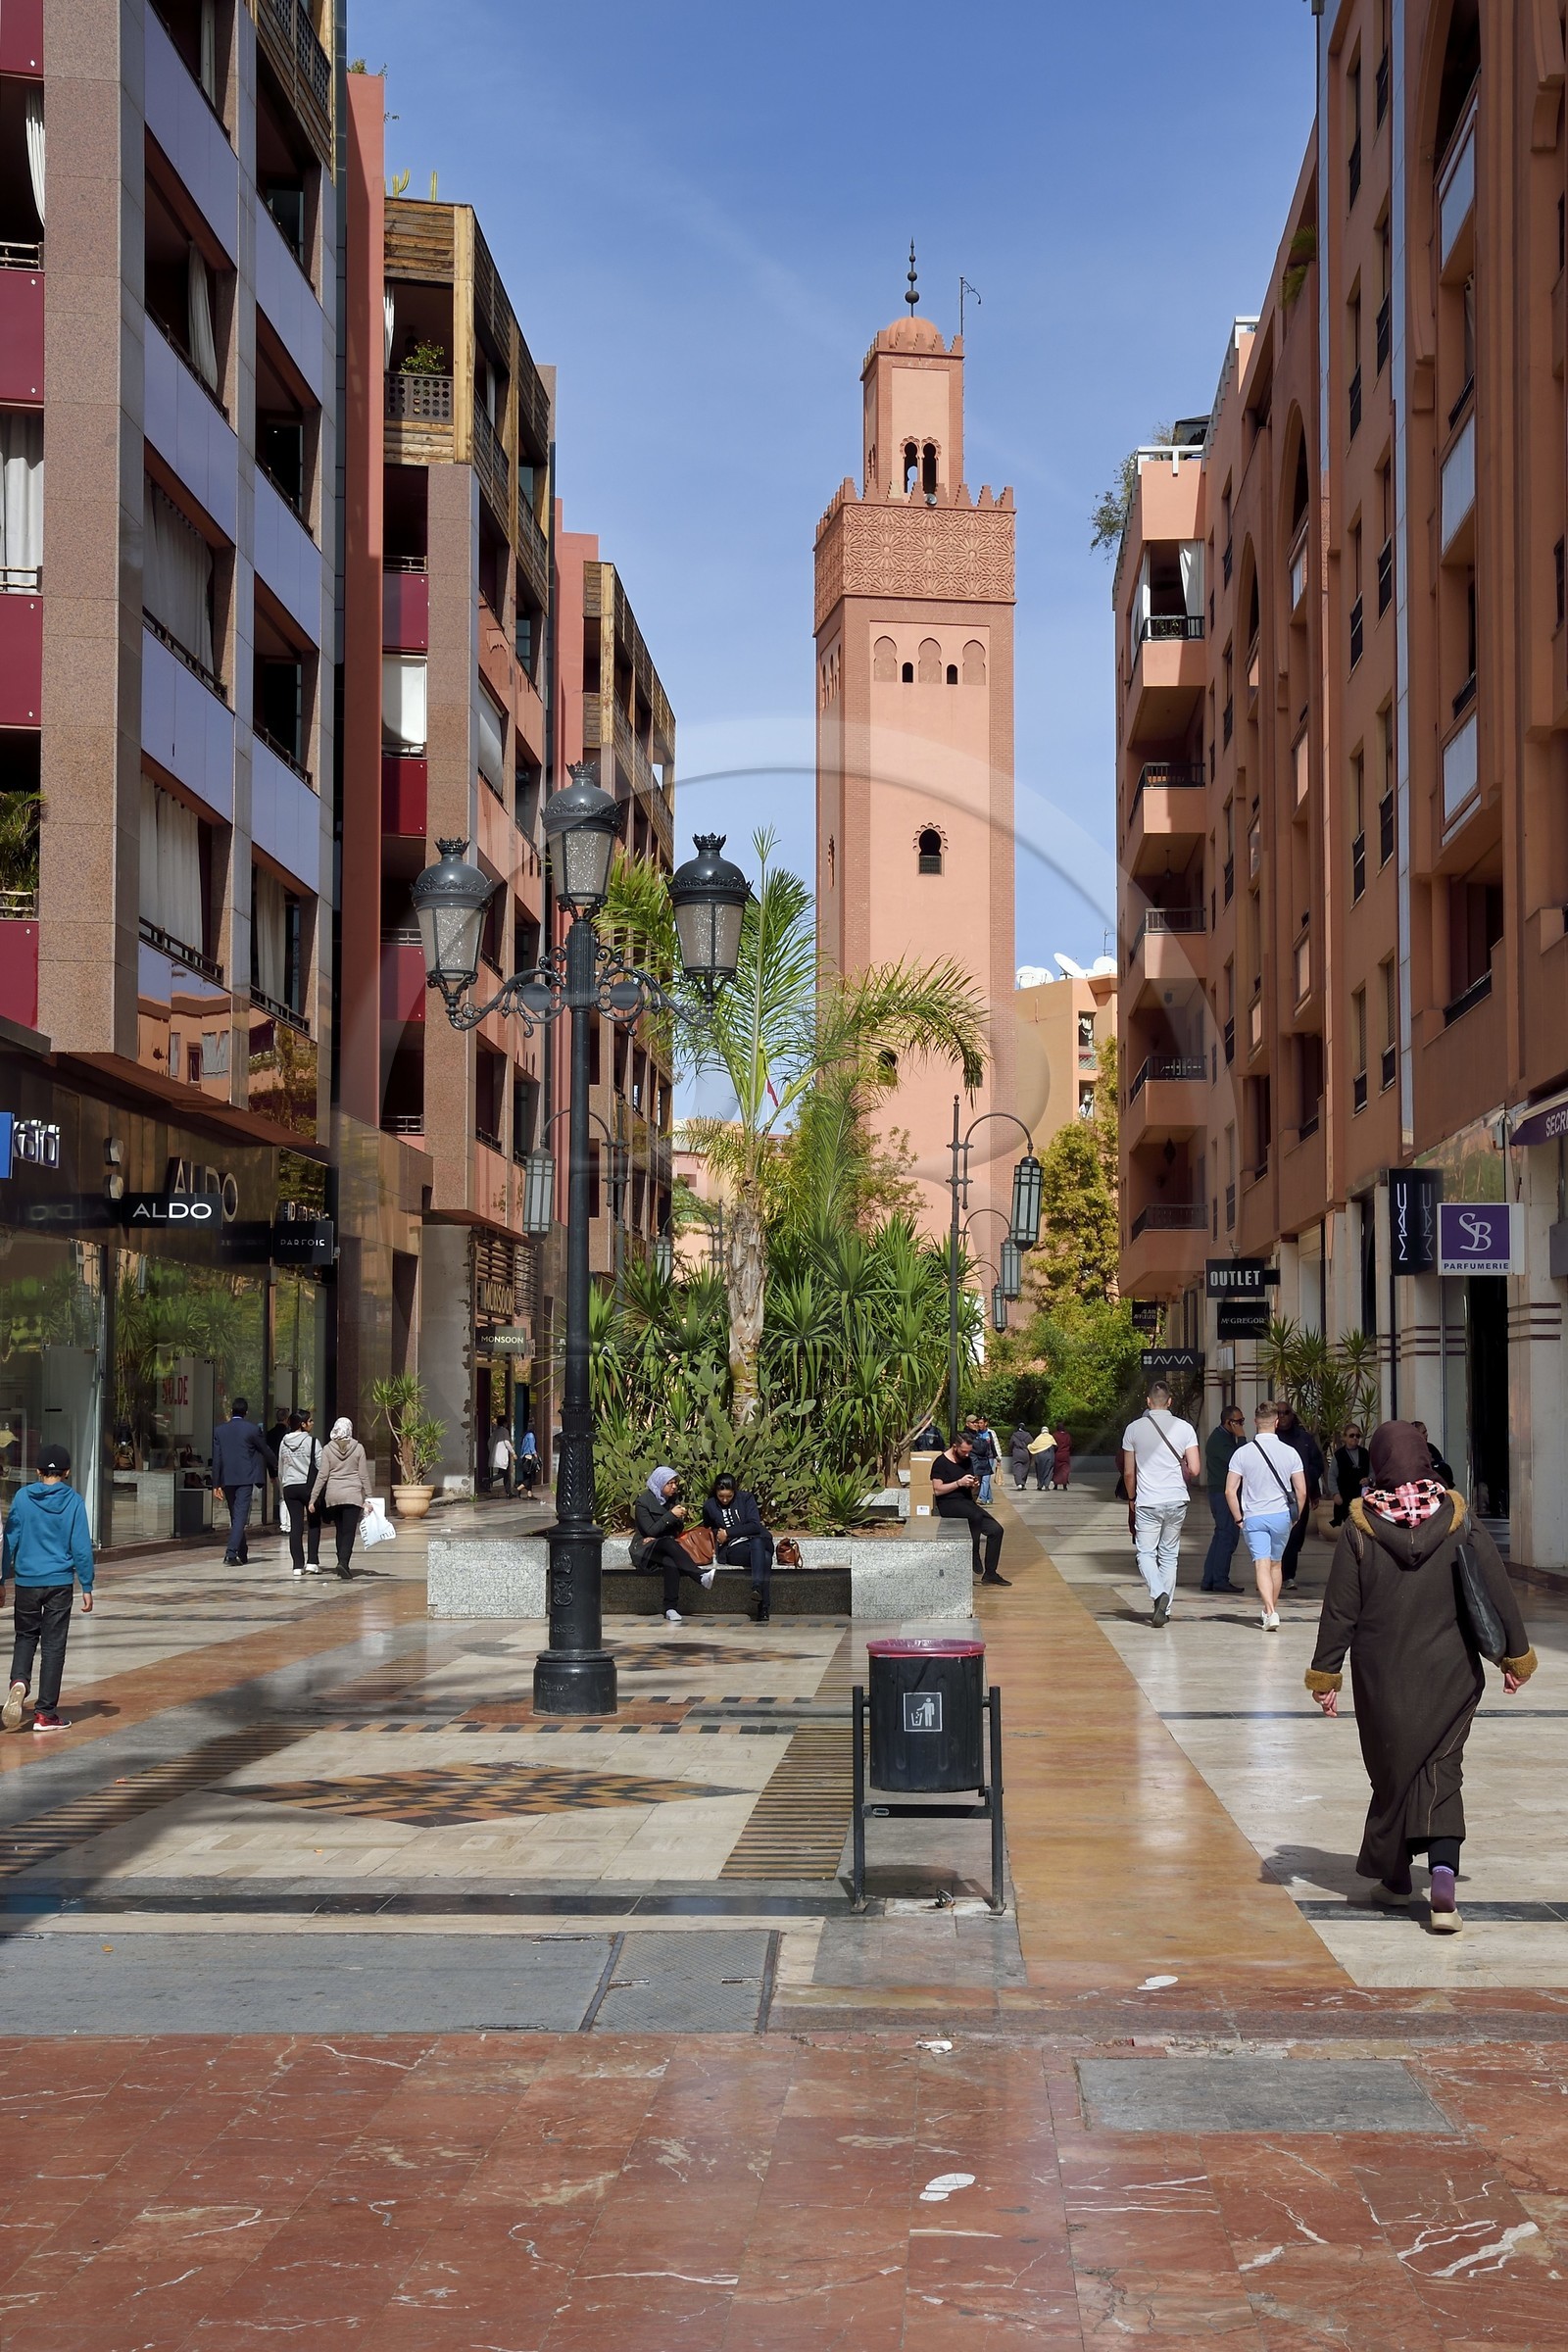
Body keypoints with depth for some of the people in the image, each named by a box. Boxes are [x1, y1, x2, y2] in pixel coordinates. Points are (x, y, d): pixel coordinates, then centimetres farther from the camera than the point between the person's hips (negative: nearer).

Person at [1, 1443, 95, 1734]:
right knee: (53, 1645, 5)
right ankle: (46, 1712, 5)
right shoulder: (73, 1501, -4)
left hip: (27, 1581, 1)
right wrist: (87, 1586, 3)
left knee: (25, 1636, 19)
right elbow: (81, 1546, -4)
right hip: (60, 1583, -1)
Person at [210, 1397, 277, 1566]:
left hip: (227, 1479, 4)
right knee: (240, 1516, -7)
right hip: (245, 1478, -4)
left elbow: (216, 1459, 3)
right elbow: (265, 1450, 8)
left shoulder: (219, 1430, 4)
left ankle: (242, 1554, 24)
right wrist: (276, 1464, 28)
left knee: (235, 1516, 16)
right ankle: (231, 1554, -19)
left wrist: (216, 1485, 5)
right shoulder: (252, 1429, -5)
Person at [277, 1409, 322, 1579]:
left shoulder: (284, 1443, 7)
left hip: (290, 1488, 4)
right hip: (309, 1486, -4)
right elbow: (321, 1466, -11)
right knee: (314, 1524, 8)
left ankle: (298, 1565, 2)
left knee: (295, 1525, 4)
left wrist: (282, 1491, 22)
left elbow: (280, 1470, 14)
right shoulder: (311, 1441, -9)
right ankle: (312, 1562, -1)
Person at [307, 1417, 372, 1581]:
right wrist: (368, 1497, 5)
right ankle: (343, 1562, -20)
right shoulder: (358, 1448, -2)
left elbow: (322, 1475, -3)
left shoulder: (328, 1449, -1)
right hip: (353, 1495, -2)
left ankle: (342, 1563, 15)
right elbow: (364, 1475, -1)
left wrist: (313, 1498, 2)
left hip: (333, 1495, 2)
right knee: (349, 1531, -4)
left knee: (340, 1531, 13)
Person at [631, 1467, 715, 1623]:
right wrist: (671, 1515, -20)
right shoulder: (643, 1502, -6)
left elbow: (678, 1531, 12)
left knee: (671, 1563, -35)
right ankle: (701, 1576, -49)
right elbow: (650, 1531, -15)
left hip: (667, 1546, 4)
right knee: (668, 1543, -38)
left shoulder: (673, 1499, 10)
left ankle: (670, 1609, -44)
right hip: (646, 1550, -4)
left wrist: (680, 1519, -11)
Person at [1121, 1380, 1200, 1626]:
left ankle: (1159, 1593, -21)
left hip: (1147, 1502, -2)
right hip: (1176, 1501, 2)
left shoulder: (1134, 1428, -2)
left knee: (1146, 1553, 4)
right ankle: (1165, 1607, 14)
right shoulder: (1185, 1428, -1)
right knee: (1169, 1555, 13)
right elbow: (1194, 1470, -4)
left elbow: (1128, 1472, 2)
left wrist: (1131, 1498, 19)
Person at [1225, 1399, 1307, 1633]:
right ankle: (1271, 1609, 31)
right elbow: (1302, 1491, -1)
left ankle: (1270, 1611, -23)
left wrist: (1239, 1518, 4)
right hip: (1281, 1516, 2)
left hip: (1253, 1517, -2)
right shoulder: (1289, 1452, -3)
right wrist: (1295, 1517, 13)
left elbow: (1230, 1491, -7)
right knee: (1276, 1563, 19)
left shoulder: (1242, 1453, -6)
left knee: (1262, 1565, -5)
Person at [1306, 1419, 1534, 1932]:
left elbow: (1339, 1610, -7)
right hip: (1451, 1676, 1)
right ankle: (1443, 1870, -14)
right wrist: (1516, 1656, 10)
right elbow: (1499, 1593, -2)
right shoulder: (1459, 1521, -6)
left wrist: (1325, 1674, 1)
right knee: (1443, 1772, 6)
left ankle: (1393, 1875, 25)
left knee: (1391, 1772, 14)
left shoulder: (1360, 1529, -9)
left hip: (1383, 1678, -1)